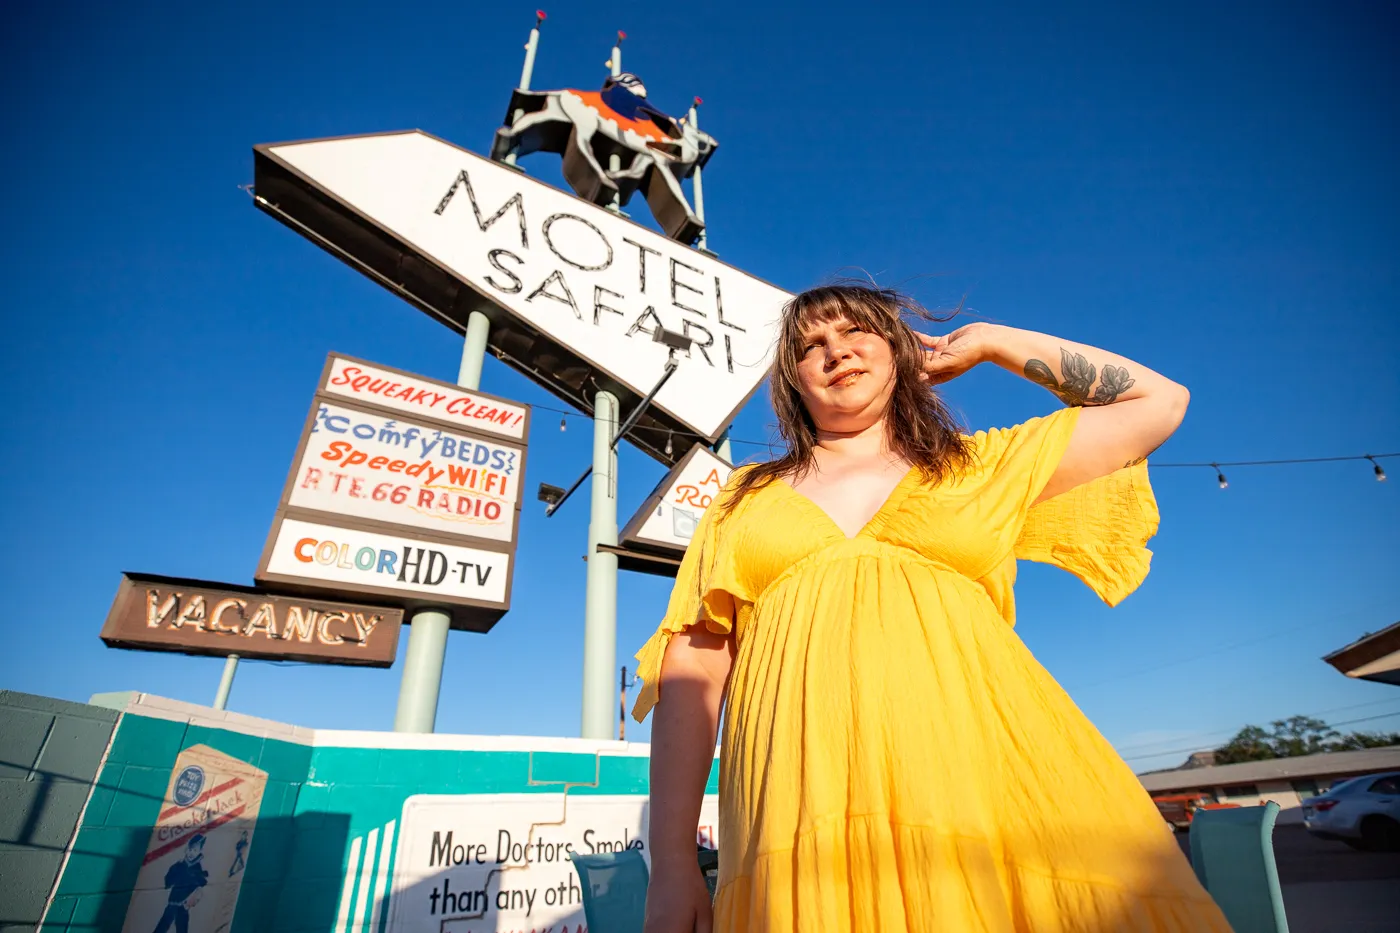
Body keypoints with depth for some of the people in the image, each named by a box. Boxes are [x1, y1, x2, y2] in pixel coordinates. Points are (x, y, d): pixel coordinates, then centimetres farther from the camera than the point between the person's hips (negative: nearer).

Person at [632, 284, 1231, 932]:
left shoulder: (984, 467, 18)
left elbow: (1159, 402, 23)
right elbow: (692, 672, 7)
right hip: (803, 820, 0)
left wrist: (991, 343, 24)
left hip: (985, 800, 1)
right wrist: (672, 866, -1)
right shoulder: (746, 497, 15)